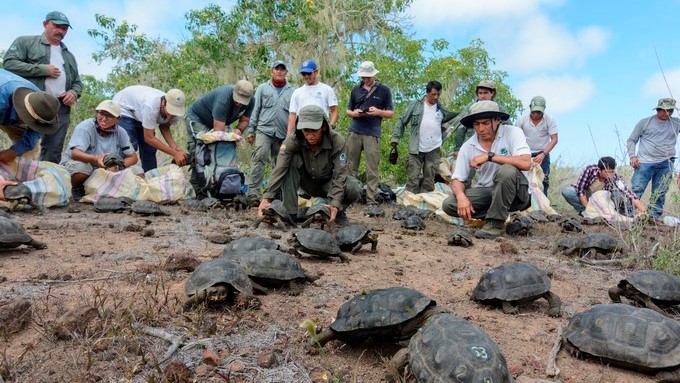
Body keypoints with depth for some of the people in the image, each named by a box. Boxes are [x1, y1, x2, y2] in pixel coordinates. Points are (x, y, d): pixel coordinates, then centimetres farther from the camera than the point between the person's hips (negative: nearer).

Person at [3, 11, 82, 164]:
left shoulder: (69, 55, 26)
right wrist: (43, 69, -9)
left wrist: (74, 92, 2)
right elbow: (9, 63, -4)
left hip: (61, 108, 5)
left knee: (53, 153, 1)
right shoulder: (25, 42, 9)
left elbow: (78, 82, 26)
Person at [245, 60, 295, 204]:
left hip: (283, 133, 2)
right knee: (259, 158, -15)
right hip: (264, 129, -2)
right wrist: (251, 130, 3)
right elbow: (255, 110, 8)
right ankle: (253, 190, -14)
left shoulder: (291, 91, 9)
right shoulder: (263, 88, 9)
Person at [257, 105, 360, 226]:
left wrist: (335, 205, -45)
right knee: (292, 160, -28)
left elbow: (339, 175, -31)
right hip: (308, 182, 1)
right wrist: (266, 198, -47)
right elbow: (279, 170, -34)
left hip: (329, 182, -1)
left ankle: (338, 212, 0)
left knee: (354, 189, -32)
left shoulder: (337, 141, -28)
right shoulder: (293, 141, -26)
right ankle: (290, 213, -22)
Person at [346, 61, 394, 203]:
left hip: (372, 134, -3)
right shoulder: (356, 89, 14)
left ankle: (371, 201, -2)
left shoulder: (384, 90, 7)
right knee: (351, 167, 3)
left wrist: (378, 112, -12)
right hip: (354, 132, 3)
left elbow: (391, 113, 8)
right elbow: (348, 110, 21)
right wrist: (354, 113, -3)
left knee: (372, 170, -4)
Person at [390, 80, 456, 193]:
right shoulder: (415, 105, 2)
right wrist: (395, 138, -1)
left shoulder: (441, 109, 10)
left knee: (429, 180, 4)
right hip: (416, 149, -2)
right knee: (413, 178, -4)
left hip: (434, 150, 3)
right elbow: (402, 122, 5)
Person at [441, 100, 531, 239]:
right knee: (448, 204, -16)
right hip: (487, 191, 4)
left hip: (516, 191, -4)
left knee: (507, 171, -36)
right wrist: (461, 197, -25)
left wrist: (489, 156, -27)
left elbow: (526, 163, -28)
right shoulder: (467, 147, -2)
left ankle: (496, 223, -20)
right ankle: (501, 214, -1)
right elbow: (457, 179, -1)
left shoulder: (512, 133, -12)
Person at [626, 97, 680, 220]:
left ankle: (655, 217, 12)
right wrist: (632, 156, -6)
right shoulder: (645, 122, 6)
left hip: (666, 164, 3)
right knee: (636, 191, -10)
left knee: (659, 195, 5)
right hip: (645, 163, -3)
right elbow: (632, 140, 8)